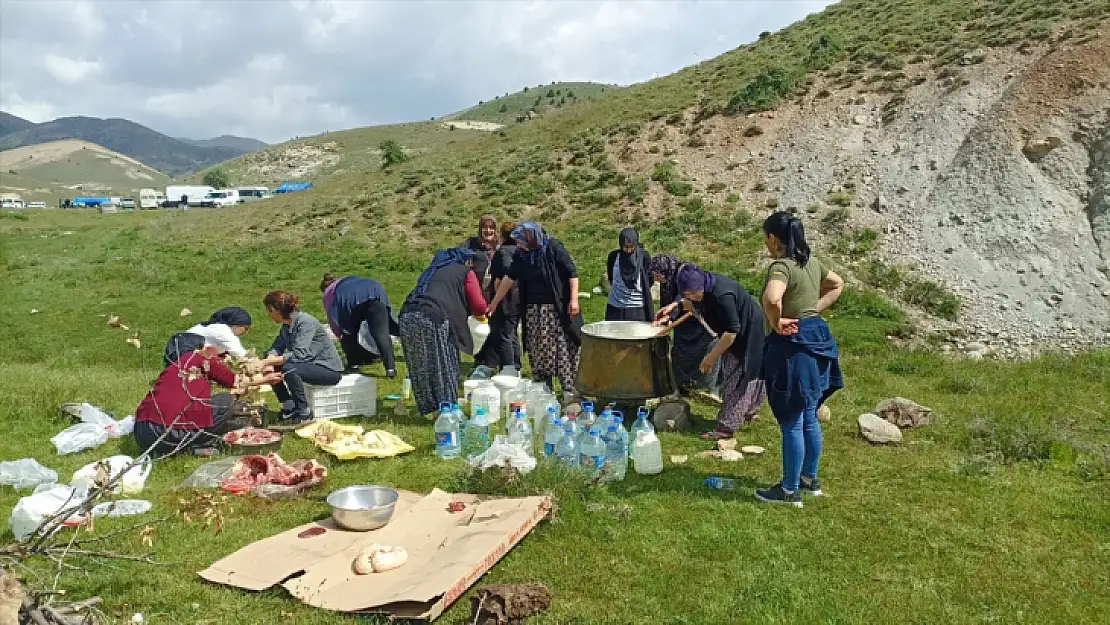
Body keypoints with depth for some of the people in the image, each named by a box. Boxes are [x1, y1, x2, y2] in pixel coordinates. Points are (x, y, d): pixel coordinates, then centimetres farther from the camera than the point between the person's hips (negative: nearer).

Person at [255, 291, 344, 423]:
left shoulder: (306, 322, -22)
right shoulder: (286, 325, 5)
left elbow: (299, 354, -30)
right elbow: (276, 348, 1)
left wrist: (266, 362, -30)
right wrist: (269, 363, -22)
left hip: (329, 369, -9)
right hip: (310, 365, 9)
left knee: (289, 369, -30)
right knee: (271, 369, -1)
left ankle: (305, 413, -15)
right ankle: (289, 408, 8)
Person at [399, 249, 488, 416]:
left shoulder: (433, 271, 32)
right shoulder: (466, 272, 13)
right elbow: (479, 307, 5)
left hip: (407, 317, 7)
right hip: (433, 319, -6)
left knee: (422, 368, 15)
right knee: (444, 368, 4)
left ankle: (429, 408, 22)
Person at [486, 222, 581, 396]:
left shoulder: (553, 248, -11)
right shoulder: (521, 255, 5)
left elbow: (572, 273, -9)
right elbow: (509, 279, 12)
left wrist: (574, 299, -15)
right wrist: (494, 303, 14)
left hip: (557, 309, -5)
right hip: (533, 310, 5)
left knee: (564, 348, -4)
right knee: (538, 351, 6)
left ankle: (570, 390, 2)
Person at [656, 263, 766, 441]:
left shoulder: (722, 295, -35)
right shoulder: (706, 287, -8)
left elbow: (732, 331, -32)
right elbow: (696, 305, 16)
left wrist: (711, 357, -26)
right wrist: (676, 305, 0)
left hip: (749, 332, -9)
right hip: (738, 333, 9)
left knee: (735, 378, -7)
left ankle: (726, 427, -4)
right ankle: (747, 412, 37)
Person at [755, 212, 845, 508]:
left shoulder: (781, 266, -20)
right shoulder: (812, 262, 8)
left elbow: (771, 299, -40)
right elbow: (837, 284, 26)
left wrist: (776, 323, -22)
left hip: (792, 346, -9)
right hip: (815, 339, 9)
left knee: (791, 422, 1)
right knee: (809, 418, 20)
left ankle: (790, 491, 11)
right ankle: (810, 479, 33)